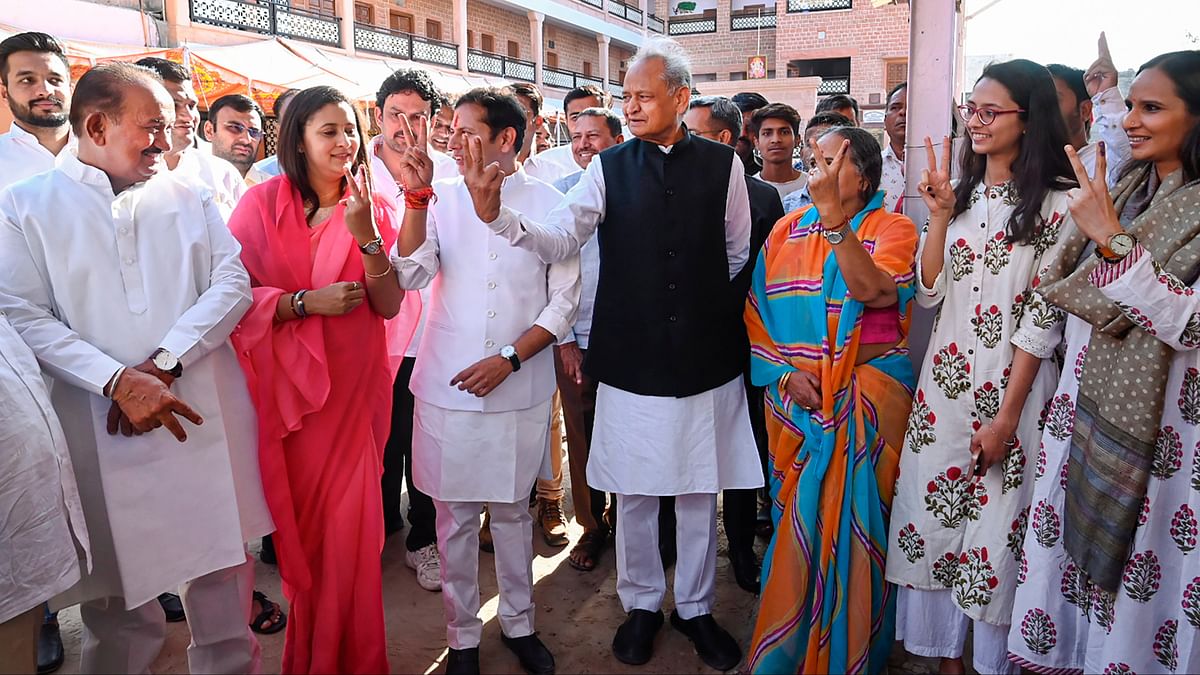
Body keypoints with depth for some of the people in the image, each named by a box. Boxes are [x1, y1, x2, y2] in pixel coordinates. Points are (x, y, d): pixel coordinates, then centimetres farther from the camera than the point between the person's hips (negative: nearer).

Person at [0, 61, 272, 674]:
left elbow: (232, 284, 0)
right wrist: (118, 382, -18)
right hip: (105, 431, -2)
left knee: (223, 572, 11)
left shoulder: (189, 200, 11)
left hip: (206, 419, 3)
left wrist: (163, 362, -13)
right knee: (119, 599, 8)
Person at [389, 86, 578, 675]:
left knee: (512, 508, 14)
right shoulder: (442, 197, 1)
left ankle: (518, 622, 33)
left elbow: (563, 300, -1)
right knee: (455, 515, 9)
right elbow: (410, 275, -10)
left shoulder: (547, 203, -1)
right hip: (447, 386, 1)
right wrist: (417, 197, -19)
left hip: (520, 389, 0)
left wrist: (510, 358, -11)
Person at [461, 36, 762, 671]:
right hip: (631, 358, 0)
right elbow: (559, 239, -12)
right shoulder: (609, 167, -2)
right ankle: (641, 602, 34)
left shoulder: (723, 163, -1)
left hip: (707, 358, 1)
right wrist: (497, 216, -28)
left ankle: (694, 607, 34)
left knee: (700, 489, 13)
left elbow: (737, 253, 9)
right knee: (634, 489, 12)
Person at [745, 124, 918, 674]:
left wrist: (833, 215, -26)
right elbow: (761, 312, 6)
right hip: (794, 396, 3)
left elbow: (870, 290, -24)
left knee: (853, 518, 3)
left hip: (866, 396, -3)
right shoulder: (787, 230, 7)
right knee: (795, 519, 10)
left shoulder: (893, 228, -4)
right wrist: (785, 371, -8)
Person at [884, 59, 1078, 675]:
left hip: (1010, 387, -5)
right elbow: (928, 293, 5)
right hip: (945, 381, 5)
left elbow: (1042, 319, -11)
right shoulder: (962, 194, 10)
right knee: (933, 513, 10)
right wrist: (940, 218, -8)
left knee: (995, 522, 4)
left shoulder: (1054, 204, -7)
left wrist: (1006, 418, -13)